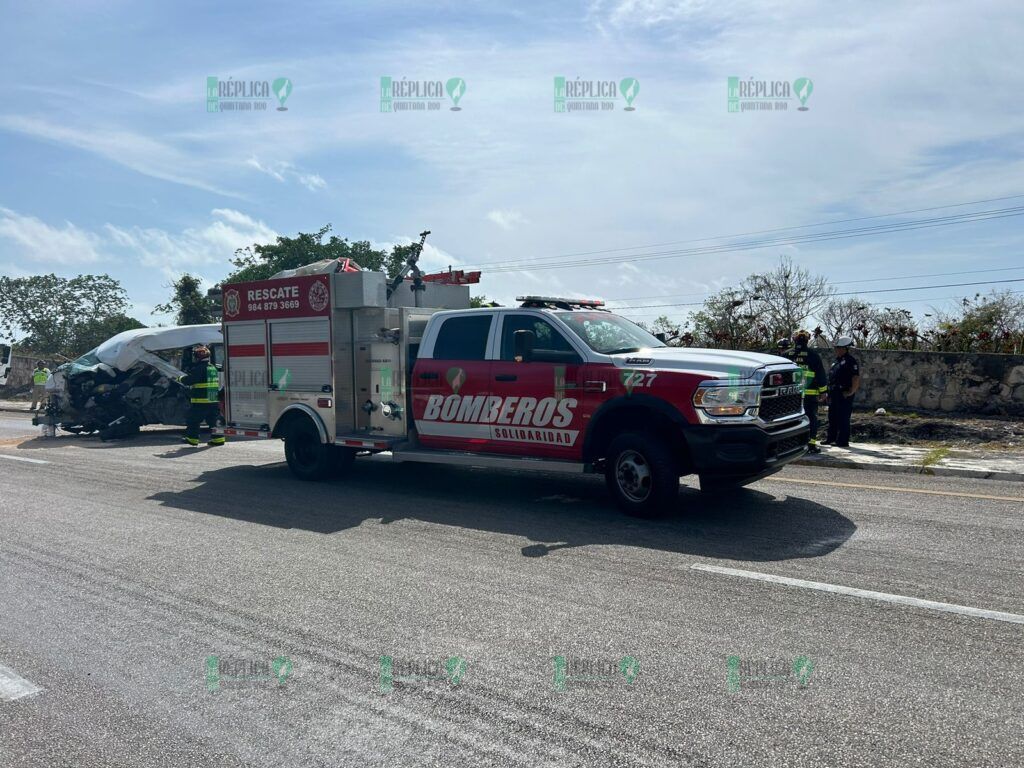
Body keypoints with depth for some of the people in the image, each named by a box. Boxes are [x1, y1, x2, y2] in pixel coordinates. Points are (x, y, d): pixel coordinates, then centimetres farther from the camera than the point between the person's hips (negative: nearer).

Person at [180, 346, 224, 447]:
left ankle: (192, 438, 12)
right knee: (212, 420, 12)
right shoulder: (213, 368, 13)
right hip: (214, 401, 7)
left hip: (200, 402, -7)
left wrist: (181, 378, 4)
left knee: (193, 420, 7)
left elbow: (188, 380, -17)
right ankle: (218, 439, 9)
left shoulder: (198, 369, -13)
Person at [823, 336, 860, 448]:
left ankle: (842, 441, -3)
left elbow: (856, 378, -16)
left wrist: (851, 392, -17)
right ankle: (831, 438, 23)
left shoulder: (851, 361, -10)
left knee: (843, 418, -6)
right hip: (834, 393, 9)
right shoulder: (836, 361, 18)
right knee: (832, 417, 14)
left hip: (844, 395, -9)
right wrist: (829, 392, 19)